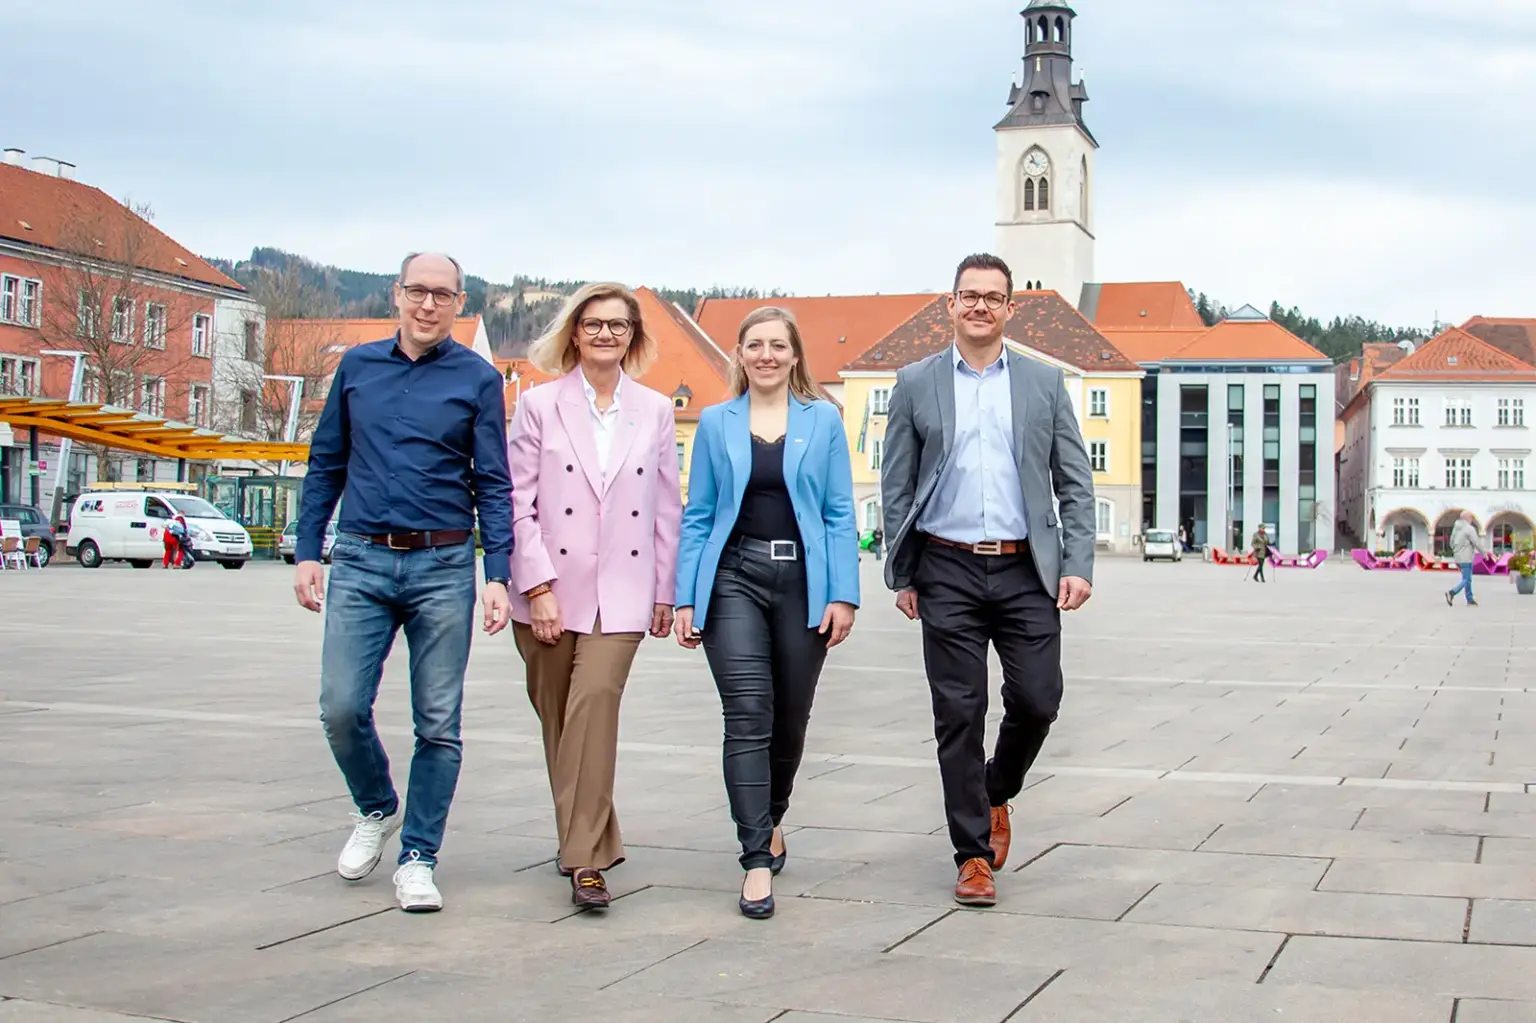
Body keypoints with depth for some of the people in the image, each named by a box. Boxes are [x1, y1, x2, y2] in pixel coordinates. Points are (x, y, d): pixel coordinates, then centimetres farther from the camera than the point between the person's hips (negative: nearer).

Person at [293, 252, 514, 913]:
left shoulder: (478, 380, 3)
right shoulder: (357, 367, 10)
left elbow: (493, 485, 1)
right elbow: (326, 465, 15)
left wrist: (498, 577, -8)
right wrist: (307, 553, 8)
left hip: (443, 567, -1)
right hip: (361, 562, 2)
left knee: (438, 723, 2)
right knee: (342, 708, -5)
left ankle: (417, 858, 14)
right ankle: (376, 810, 23)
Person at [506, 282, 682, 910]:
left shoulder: (653, 411, 9)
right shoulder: (540, 405, 3)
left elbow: (667, 508, 11)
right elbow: (519, 503, -1)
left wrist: (665, 593, 9)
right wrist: (538, 586, -9)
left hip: (622, 589, -1)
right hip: (552, 589, 1)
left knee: (596, 699, -18)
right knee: (559, 720, 8)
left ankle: (586, 859, -16)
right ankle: (590, 843, 26)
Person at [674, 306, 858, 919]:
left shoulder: (822, 420, 7)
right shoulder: (716, 423, 8)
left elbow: (840, 514, 4)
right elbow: (697, 516, 8)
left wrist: (843, 595, -4)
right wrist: (685, 599, 1)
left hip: (803, 580, 1)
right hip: (734, 577, -1)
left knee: (791, 718, 11)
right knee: (748, 714, -11)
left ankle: (771, 820, 37)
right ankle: (758, 861, -9)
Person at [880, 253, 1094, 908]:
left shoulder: (1044, 382, 8)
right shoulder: (916, 384, 6)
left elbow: (1075, 482, 7)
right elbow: (896, 486, 7)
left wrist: (1078, 564, -3)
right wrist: (900, 575, 3)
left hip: (1026, 570, 1)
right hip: (948, 571, -1)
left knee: (1037, 700, -2)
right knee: (959, 714, 1)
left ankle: (997, 794, 29)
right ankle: (973, 855, 11)